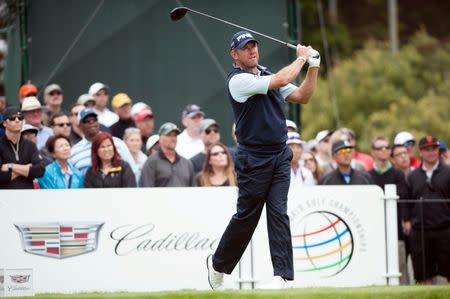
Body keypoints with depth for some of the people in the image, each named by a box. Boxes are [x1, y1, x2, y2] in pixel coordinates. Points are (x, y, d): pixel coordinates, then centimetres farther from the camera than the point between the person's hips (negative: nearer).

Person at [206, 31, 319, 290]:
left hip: (280, 156, 6)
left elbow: (302, 96, 11)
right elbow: (281, 80, -20)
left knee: (279, 213, -4)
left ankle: (283, 275, -9)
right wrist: (301, 58, -6)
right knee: (247, 216, 2)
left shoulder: (267, 76, 15)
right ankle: (218, 264, 23)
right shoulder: (238, 80, -11)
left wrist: (313, 67, 0)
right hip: (253, 159, -6)